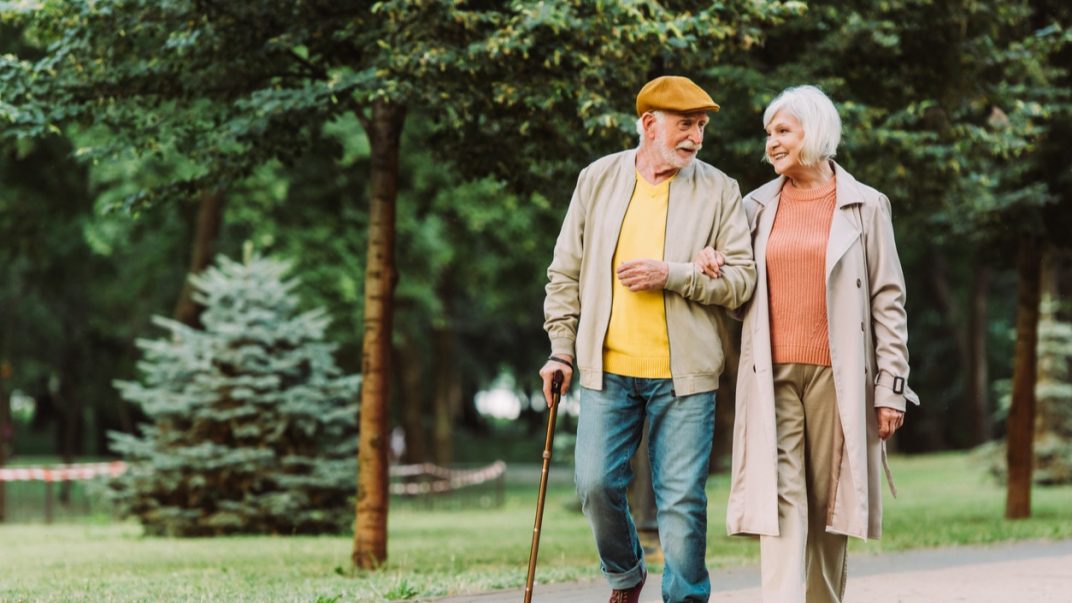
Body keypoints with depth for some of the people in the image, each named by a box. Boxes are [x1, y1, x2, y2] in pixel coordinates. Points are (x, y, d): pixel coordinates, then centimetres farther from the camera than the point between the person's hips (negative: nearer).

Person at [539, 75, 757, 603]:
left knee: (682, 500, -2)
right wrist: (561, 348, 7)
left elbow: (740, 280, -3)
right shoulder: (597, 180, 8)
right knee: (596, 484, -1)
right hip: (606, 367, 2)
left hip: (682, 373, -1)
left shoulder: (719, 191, 2)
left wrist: (671, 275, -15)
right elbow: (566, 272, 12)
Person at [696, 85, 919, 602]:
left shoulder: (864, 206, 4)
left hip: (836, 375, -1)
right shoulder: (757, 207, 12)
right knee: (780, 497, -10)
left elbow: (888, 301, 2)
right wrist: (712, 271, -2)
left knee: (827, 500, 3)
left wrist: (892, 386, -4)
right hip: (772, 372, 1)